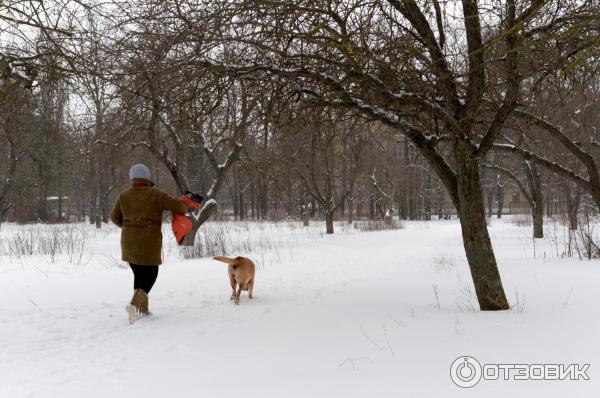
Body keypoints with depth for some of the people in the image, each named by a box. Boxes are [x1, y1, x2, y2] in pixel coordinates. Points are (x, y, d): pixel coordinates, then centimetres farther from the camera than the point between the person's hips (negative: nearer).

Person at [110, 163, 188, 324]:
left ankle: (143, 308, 22)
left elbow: (115, 217, 12)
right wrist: (183, 210, 13)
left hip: (129, 243, 4)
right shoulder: (156, 195, -10)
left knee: (139, 274, 20)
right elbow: (178, 205, -10)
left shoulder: (124, 196, 1)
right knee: (150, 275, 7)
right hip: (149, 243, -4)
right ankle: (134, 303, -17)